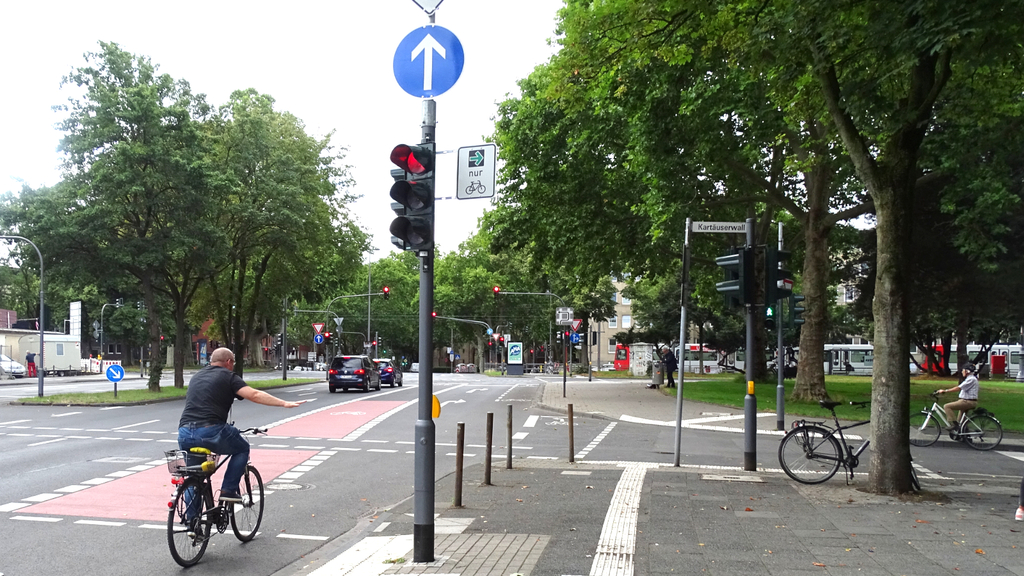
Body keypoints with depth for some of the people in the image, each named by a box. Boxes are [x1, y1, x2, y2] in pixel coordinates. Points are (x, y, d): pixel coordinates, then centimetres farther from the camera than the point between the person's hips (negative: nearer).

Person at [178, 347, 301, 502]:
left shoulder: (196, 377, 25)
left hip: (184, 435, 6)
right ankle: (228, 490, 9)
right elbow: (254, 395, -6)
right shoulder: (228, 376, 6)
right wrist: (284, 403, -8)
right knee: (242, 449, 20)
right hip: (210, 431, -6)